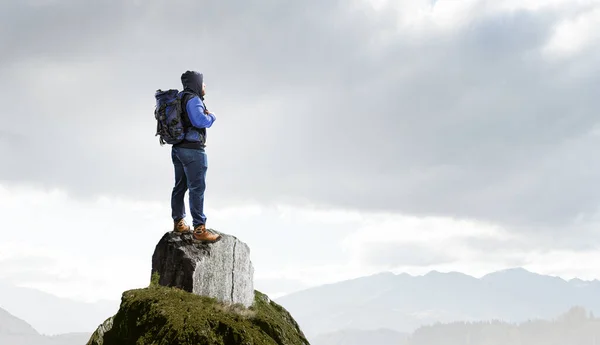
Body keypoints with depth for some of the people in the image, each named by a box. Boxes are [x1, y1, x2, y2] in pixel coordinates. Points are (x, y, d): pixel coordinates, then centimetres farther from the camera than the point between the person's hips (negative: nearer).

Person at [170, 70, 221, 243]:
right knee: (197, 189, -9)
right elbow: (200, 121, -28)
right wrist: (211, 116, -8)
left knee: (180, 186, 16)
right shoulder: (193, 100, -15)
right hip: (193, 150, -10)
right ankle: (199, 230, -11)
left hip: (178, 148, 10)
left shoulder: (179, 98, 14)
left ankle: (179, 223, 26)